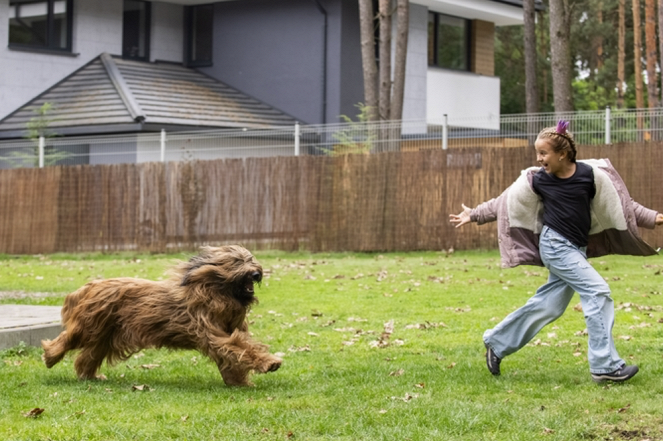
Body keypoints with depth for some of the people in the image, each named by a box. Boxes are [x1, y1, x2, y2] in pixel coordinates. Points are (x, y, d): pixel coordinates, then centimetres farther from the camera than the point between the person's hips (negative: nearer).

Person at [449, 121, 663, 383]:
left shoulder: (591, 174, -4)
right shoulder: (537, 179, -4)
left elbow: (620, 204, 2)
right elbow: (505, 203, 8)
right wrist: (474, 215, 9)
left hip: (576, 249, 4)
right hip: (555, 245, -4)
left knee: (548, 305, 9)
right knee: (597, 292, -15)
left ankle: (497, 342, 27)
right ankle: (605, 365, -12)